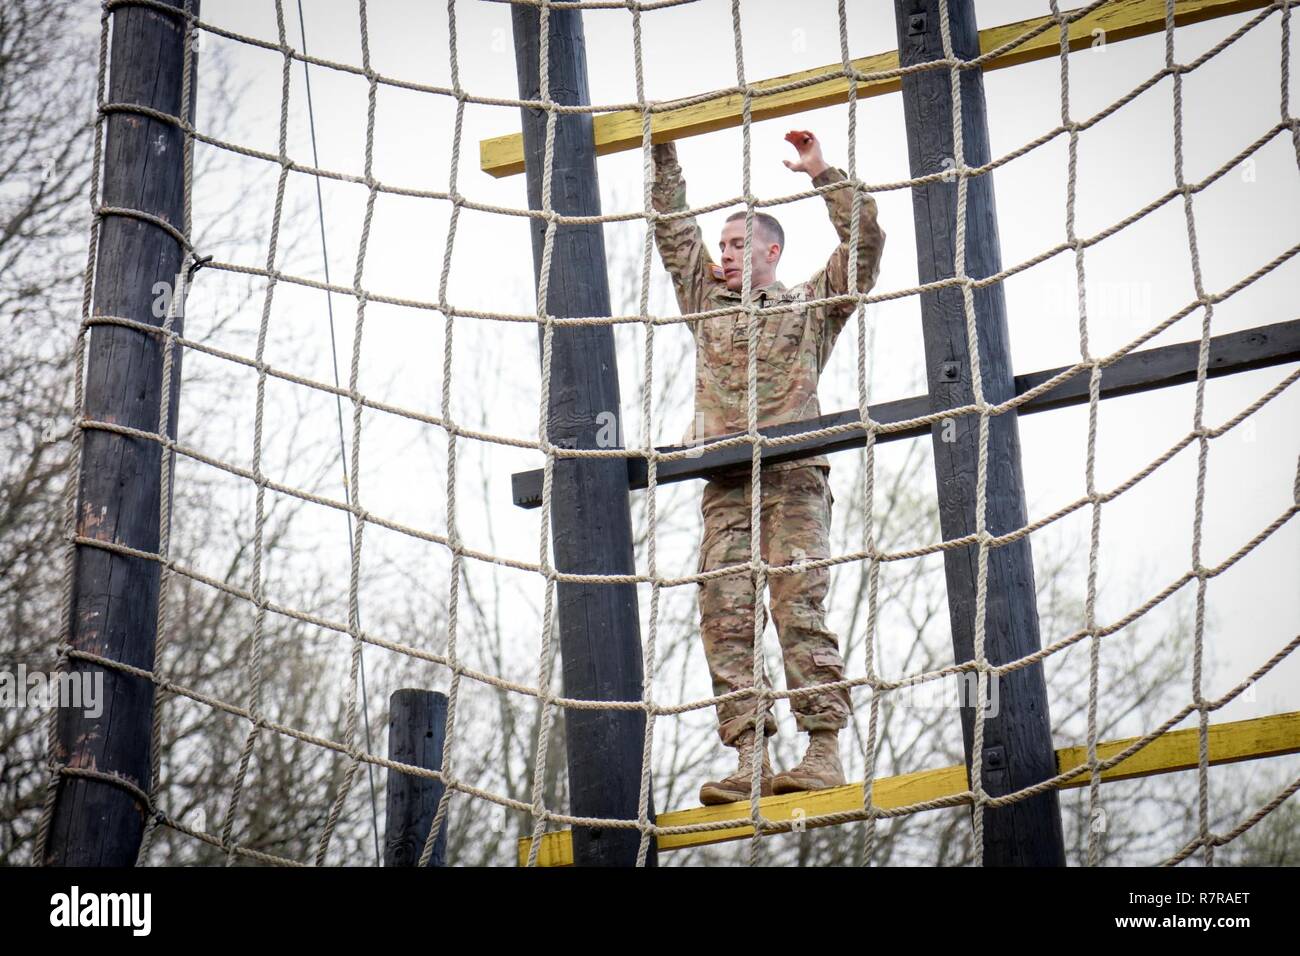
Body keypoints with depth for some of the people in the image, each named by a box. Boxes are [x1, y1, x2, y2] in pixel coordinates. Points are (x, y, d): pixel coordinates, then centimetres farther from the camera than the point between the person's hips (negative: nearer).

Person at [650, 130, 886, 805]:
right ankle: (750, 759, -12)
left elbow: (865, 243, 7)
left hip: (793, 476, -4)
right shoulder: (707, 302, 26)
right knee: (725, 616, -8)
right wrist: (662, 154, 22)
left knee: (799, 608, -14)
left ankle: (823, 751, -17)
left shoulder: (811, 306, 17)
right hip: (725, 483, 4)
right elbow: (674, 229, 26)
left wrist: (823, 175, 3)